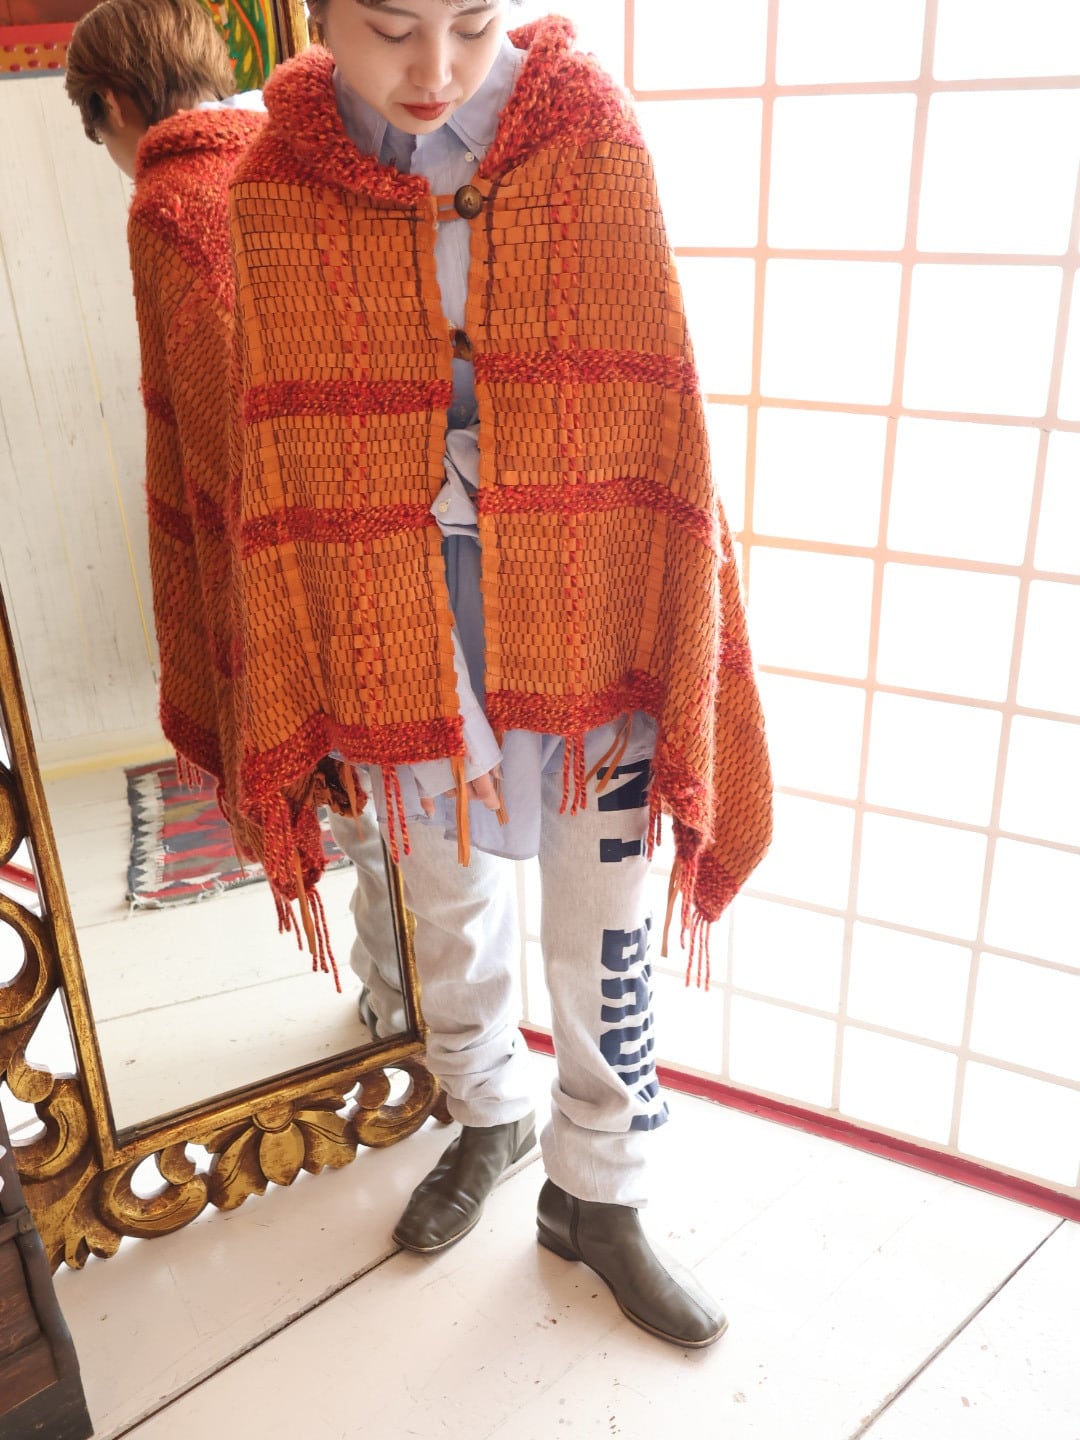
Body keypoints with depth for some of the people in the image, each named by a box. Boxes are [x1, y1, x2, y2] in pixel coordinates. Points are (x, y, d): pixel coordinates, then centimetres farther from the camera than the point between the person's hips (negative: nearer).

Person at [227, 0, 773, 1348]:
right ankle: (489, 1119, 50)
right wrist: (288, 717, 3)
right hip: (400, 649, 1)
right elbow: (279, 481, 0)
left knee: (603, 944, 11)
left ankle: (595, 1197, 37)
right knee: (452, 917, 21)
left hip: (586, 637, -1)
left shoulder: (594, 148, -7)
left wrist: (693, 683, -6)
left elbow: (661, 439, -7)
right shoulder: (276, 186, -4)